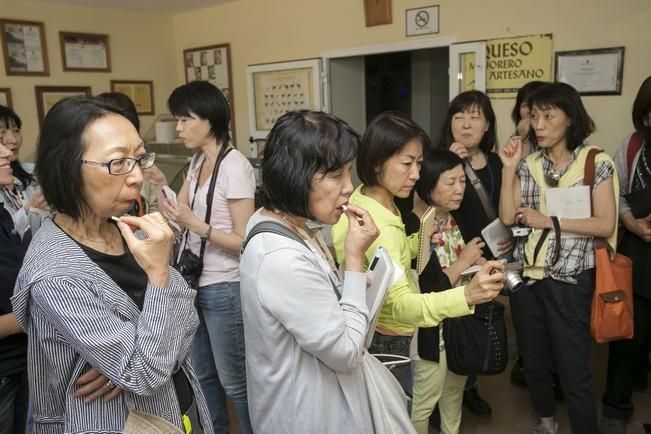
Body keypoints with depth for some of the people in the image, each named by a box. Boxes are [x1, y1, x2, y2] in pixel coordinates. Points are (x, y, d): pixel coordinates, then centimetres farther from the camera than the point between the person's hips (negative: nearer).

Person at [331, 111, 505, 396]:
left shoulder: (361, 199, -3)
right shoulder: (378, 226, -33)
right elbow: (401, 304, -45)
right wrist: (466, 295, -59)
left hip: (369, 334, 9)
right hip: (385, 343, -9)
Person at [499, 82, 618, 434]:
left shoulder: (597, 163, -5)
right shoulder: (528, 164, 4)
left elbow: (605, 225, -11)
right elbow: (507, 217, -6)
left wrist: (548, 220, -16)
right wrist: (509, 169, -11)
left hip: (570, 279, -4)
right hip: (528, 274, 4)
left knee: (573, 368, 3)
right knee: (534, 359, 18)